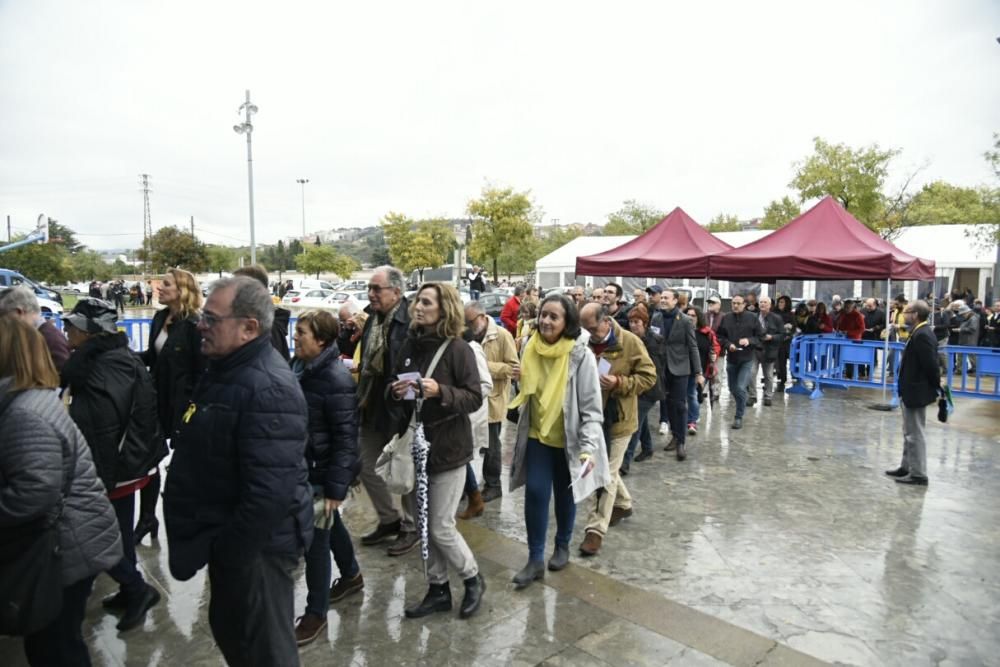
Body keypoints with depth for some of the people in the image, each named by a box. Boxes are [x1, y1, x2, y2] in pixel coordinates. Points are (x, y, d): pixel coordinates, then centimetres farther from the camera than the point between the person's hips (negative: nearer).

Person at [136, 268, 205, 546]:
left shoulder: (194, 324, -16)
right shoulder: (160, 318, 7)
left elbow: (202, 368, -16)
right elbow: (153, 356, 14)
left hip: (182, 401, -7)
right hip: (158, 397, 8)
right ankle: (147, 518, 27)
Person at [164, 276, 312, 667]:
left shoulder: (267, 389, -28)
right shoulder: (227, 370, 6)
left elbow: (269, 494, -32)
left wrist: (226, 552, -21)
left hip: (254, 544, -10)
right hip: (229, 536, 10)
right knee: (228, 628, 27)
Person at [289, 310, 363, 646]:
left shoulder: (337, 379, -23)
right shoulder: (299, 366, 2)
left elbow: (345, 438, -22)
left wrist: (336, 487, -21)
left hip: (323, 471, -8)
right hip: (302, 465, 8)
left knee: (315, 539, 2)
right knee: (330, 525, 24)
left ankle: (316, 613, 19)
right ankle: (351, 576, 46)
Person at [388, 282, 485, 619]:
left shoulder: (457, 349, -12)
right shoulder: (409, 345, 5)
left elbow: (475, 398, -13)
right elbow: (395, 392, 15)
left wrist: (440, 391, -27)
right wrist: (396, 392, -7)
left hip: (448, 448, -6)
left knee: (441, 527, 0)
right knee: (425, 525, 13)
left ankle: (473, 579, 26)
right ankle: (438, 589, 31)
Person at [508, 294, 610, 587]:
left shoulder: (581, 355, -19)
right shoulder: (532, 349, -2)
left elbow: (592, 406, -19)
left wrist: (589, 447, -26)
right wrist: (521, 379, -8)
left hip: (568, 438, -3)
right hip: (537, 434, 3)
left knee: (565, 494, 14)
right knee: (535, 492, -3)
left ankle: (562, 546, 37)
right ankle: (535, 559, 11)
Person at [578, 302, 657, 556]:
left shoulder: (630, 342, -13)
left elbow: (649, 376, -10)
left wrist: (619, 383, -23)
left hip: (618, 418, -5)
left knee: (606, 474, -1)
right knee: (603, 467, 21)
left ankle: (596, 529, 6)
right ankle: (623, 504, 45)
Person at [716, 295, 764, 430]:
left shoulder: (752, 318, -5)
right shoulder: (726, 318, 0)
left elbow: (760, 337, -2)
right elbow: (720, 336, 5)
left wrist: (749, 341, -20)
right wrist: (728, 344, -13)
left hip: (746, 359, -3)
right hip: (731, 359, 3)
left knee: (741, 388, -12)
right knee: (733, 388, 14)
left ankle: (739, 417, 1)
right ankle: (741, 408, 41)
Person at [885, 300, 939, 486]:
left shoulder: (922, 335, -21)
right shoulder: (919, 333, 9)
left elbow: (930, 365, -23)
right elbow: (928, 364, 14)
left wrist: (937, 387, -12)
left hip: (916, 392, -10)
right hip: (912, 391, 10)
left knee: (915, 434, -1)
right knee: (910, 433, 19)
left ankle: (919, 474, 8)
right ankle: (907, 467, 29)